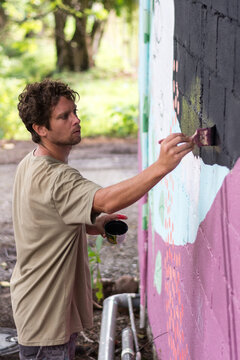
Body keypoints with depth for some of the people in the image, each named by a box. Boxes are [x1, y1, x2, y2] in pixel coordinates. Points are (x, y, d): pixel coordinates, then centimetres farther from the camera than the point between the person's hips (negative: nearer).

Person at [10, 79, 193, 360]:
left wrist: (93, 226, 3)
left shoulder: (30, 165, 7)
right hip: (45, 316, -10)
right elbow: (107, 201, -46)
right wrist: (161, 166, -55)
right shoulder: (54, 178, -28)